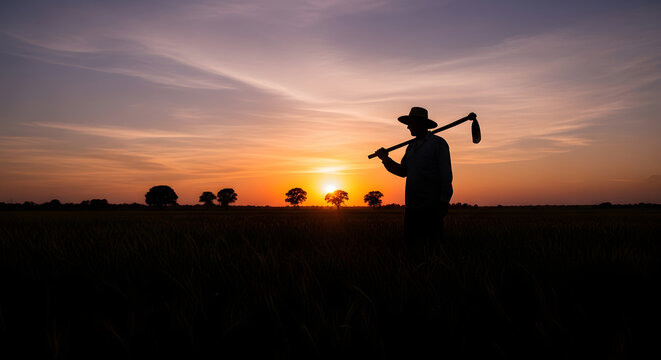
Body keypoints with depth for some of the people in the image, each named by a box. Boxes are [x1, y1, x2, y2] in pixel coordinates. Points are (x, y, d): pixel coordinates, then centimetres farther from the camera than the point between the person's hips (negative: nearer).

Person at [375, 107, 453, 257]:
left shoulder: (438, 143, 0)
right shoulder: (411, 146, 20)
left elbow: (446, 174, -5)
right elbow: (403, 171, 21)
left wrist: (444, 201, -12)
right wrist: (386, 159, 7)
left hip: (431, 205, -6)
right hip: (412, 206, 6)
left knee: (430, 248, -6)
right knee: (411, 245, 5)